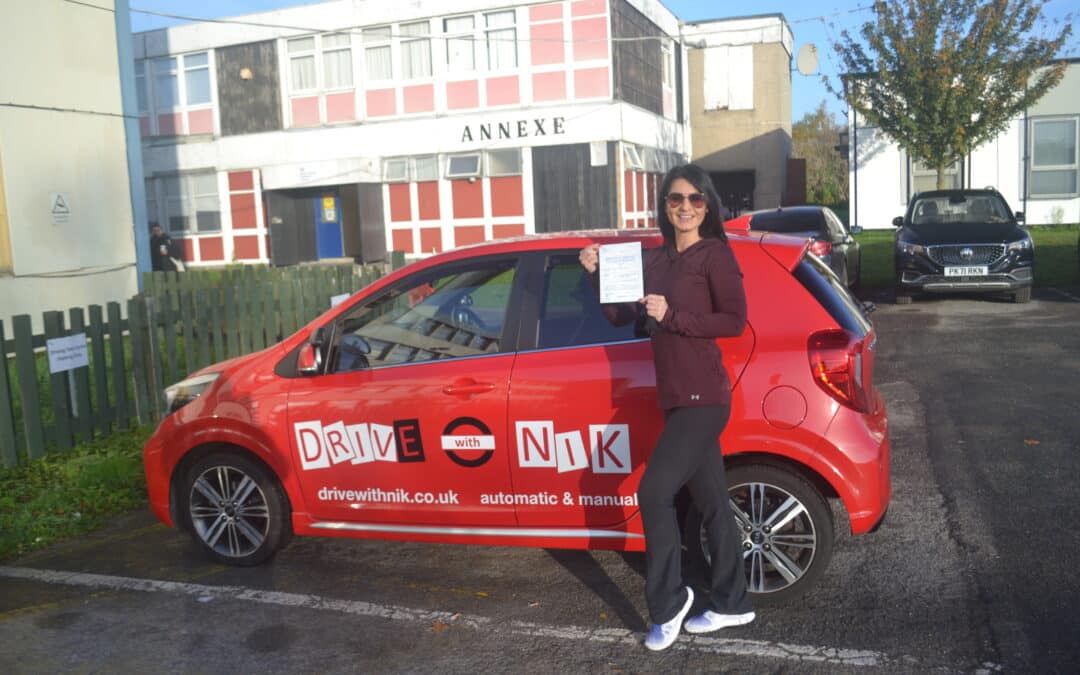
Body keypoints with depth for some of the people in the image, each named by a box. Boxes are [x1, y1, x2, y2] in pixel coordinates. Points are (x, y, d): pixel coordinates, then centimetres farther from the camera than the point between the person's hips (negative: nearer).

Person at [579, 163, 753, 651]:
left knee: (654, 493, -11)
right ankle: (732, 604, 26)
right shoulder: (655, 259, 14)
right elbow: (619, 315, 13)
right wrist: (597, 274, -2)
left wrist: (672, 316, -20)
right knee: (711, 504, 14)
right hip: (676, 399, 7)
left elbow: (734, 320, -13)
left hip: (702, 398, -7)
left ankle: (669, 603, 6)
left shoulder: (715, 253, -6)